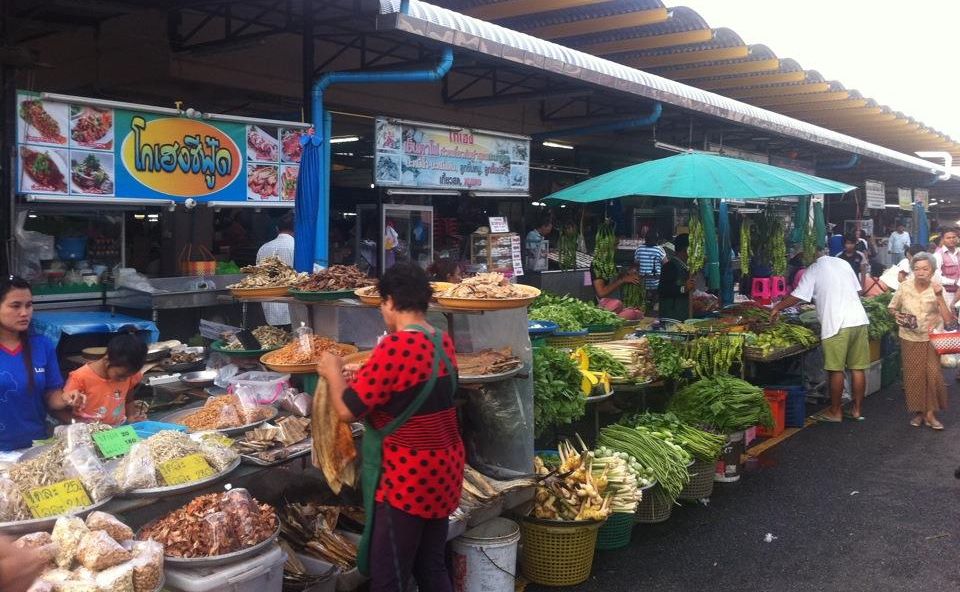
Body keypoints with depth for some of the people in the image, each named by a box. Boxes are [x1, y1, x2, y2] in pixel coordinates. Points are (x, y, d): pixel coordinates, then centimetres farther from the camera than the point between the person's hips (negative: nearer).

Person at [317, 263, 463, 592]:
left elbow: (347, 409, -16)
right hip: (443, 468, 8)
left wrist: (334, 373, 2)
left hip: (409, 477, -8)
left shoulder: (396, 346, -21)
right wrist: (361, 377, 20)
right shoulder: (443, 343, 4)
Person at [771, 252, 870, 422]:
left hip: (837, 324, -6)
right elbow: (857, 291, 18)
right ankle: (857, 410, 17)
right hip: (859, 320, 6)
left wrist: (777, 308, 6)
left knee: (836, 370, 2)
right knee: (858, 368, 10)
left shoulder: (812, 271, -2)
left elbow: (797, 296, -6)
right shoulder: (843, 263, 14)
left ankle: (835, 411, 11)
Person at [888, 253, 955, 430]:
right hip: (910, 338, 1)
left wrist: (939, 297, -27)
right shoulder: (904, 287, -8)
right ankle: (918, 411, 20)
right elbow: (892, 308, 9)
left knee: (933, 374, -8)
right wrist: (898, 316, -13)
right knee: (913, 375, 5)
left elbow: (948, 320, -19)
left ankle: (930, 413, 5)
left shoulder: (938, 289, -12)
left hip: (931, 338, -1)